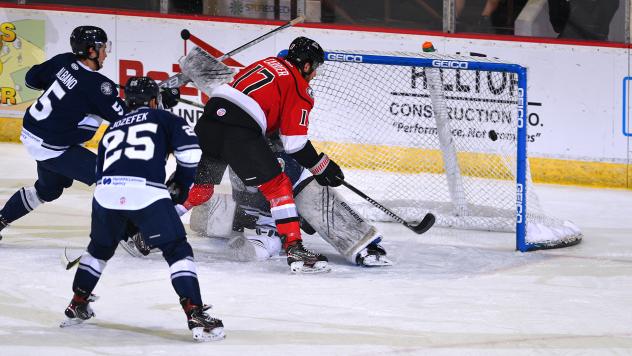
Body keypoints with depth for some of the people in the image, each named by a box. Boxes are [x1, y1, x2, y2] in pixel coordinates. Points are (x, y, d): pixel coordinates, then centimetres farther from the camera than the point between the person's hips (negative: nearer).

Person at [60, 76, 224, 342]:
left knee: (100, 247, 31)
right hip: (148, 192, -4)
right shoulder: (163, 119, 19)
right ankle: (196, 316, -8)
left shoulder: (112, 130, 33)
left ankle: (77, 305, 36)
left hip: (107, 191, 4)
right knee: (178, 250, 4)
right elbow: (190, 152, 4)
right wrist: (181, 186, 20)